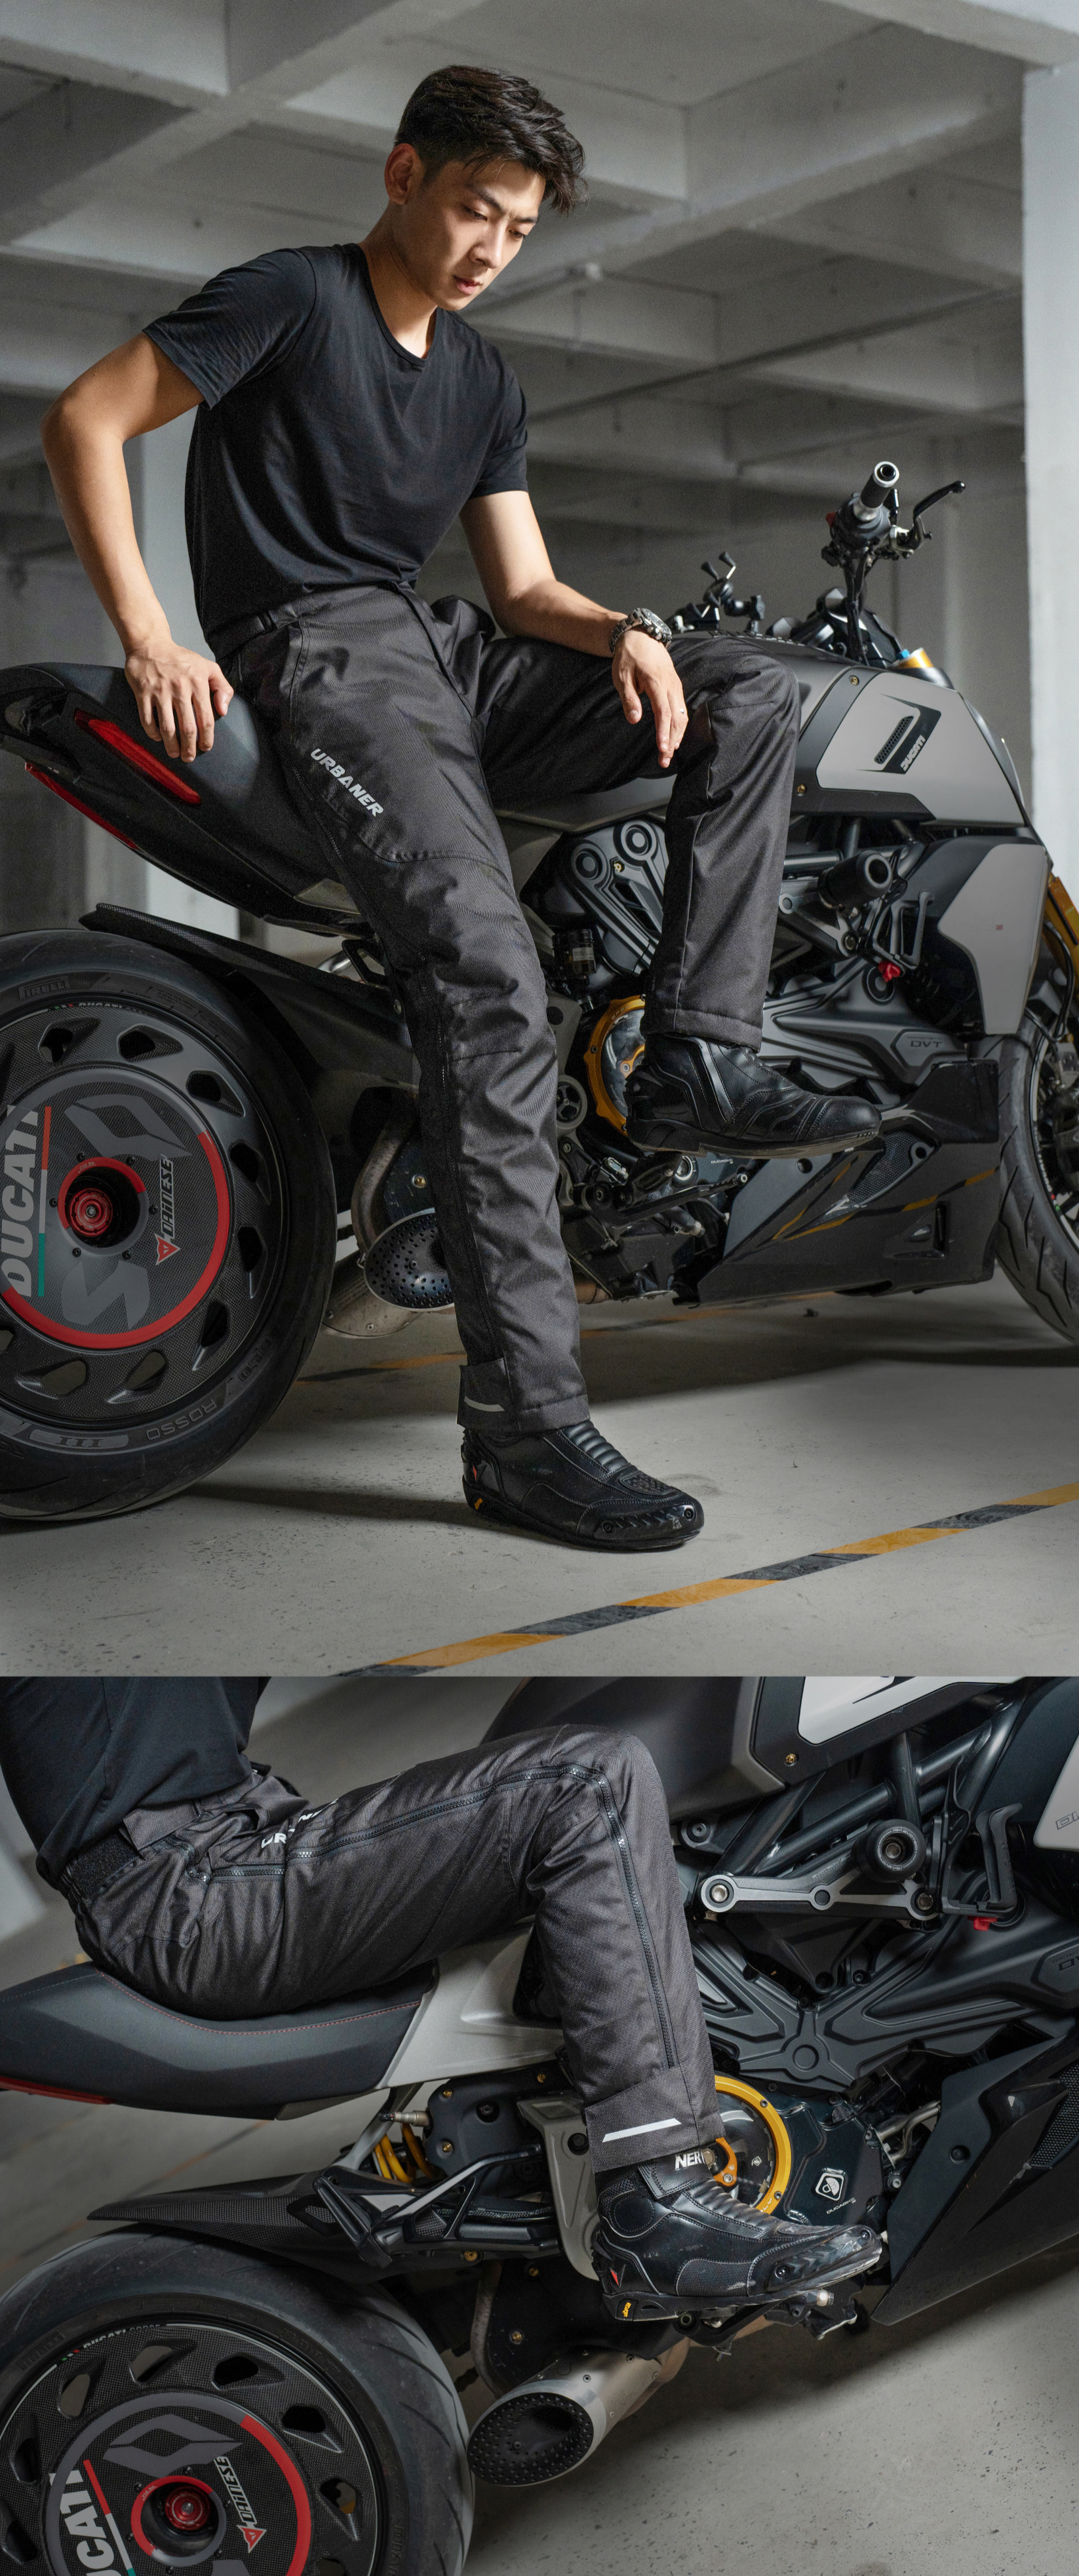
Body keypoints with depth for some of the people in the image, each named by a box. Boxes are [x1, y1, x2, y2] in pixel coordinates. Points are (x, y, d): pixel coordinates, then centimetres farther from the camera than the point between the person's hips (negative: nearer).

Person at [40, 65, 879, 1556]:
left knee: (754, 695, -4)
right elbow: (85, 422, -5)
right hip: (319, 653, -8)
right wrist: (148, 638, -14)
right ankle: (523, 1427, -33)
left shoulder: (483, 378, 21)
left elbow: (523, 587, 18)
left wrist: (623, 633, -5)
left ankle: (696, 1061, -14)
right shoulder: (293, 297, 0)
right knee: (492, 985, -30)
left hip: (445, 653, 8)